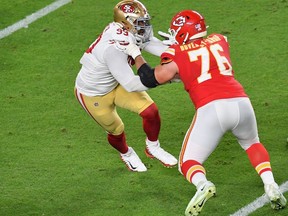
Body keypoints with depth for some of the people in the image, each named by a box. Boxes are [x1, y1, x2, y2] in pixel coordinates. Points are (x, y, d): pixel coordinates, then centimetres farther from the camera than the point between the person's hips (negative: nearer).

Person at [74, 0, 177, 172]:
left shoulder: (131, 33, -19)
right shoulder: (114, 47, -41)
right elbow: (131, 84, -37)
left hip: (116, 84, 7)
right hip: (93, 94, -6)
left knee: (151, 111, -5)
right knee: (116, 130, 13)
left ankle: (153, 147, 23)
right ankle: (126, 154, 48)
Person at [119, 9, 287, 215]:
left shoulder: (177, 54, 8)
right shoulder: (219, 41, 20)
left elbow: (150, 79, 13)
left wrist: (136, 55, 28)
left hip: (212, 108, -4)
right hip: (241, 103, 4)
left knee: (188, 163, 10)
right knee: (252, 144, 34)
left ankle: (202, 185, -24)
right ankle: (270, 185, 12)